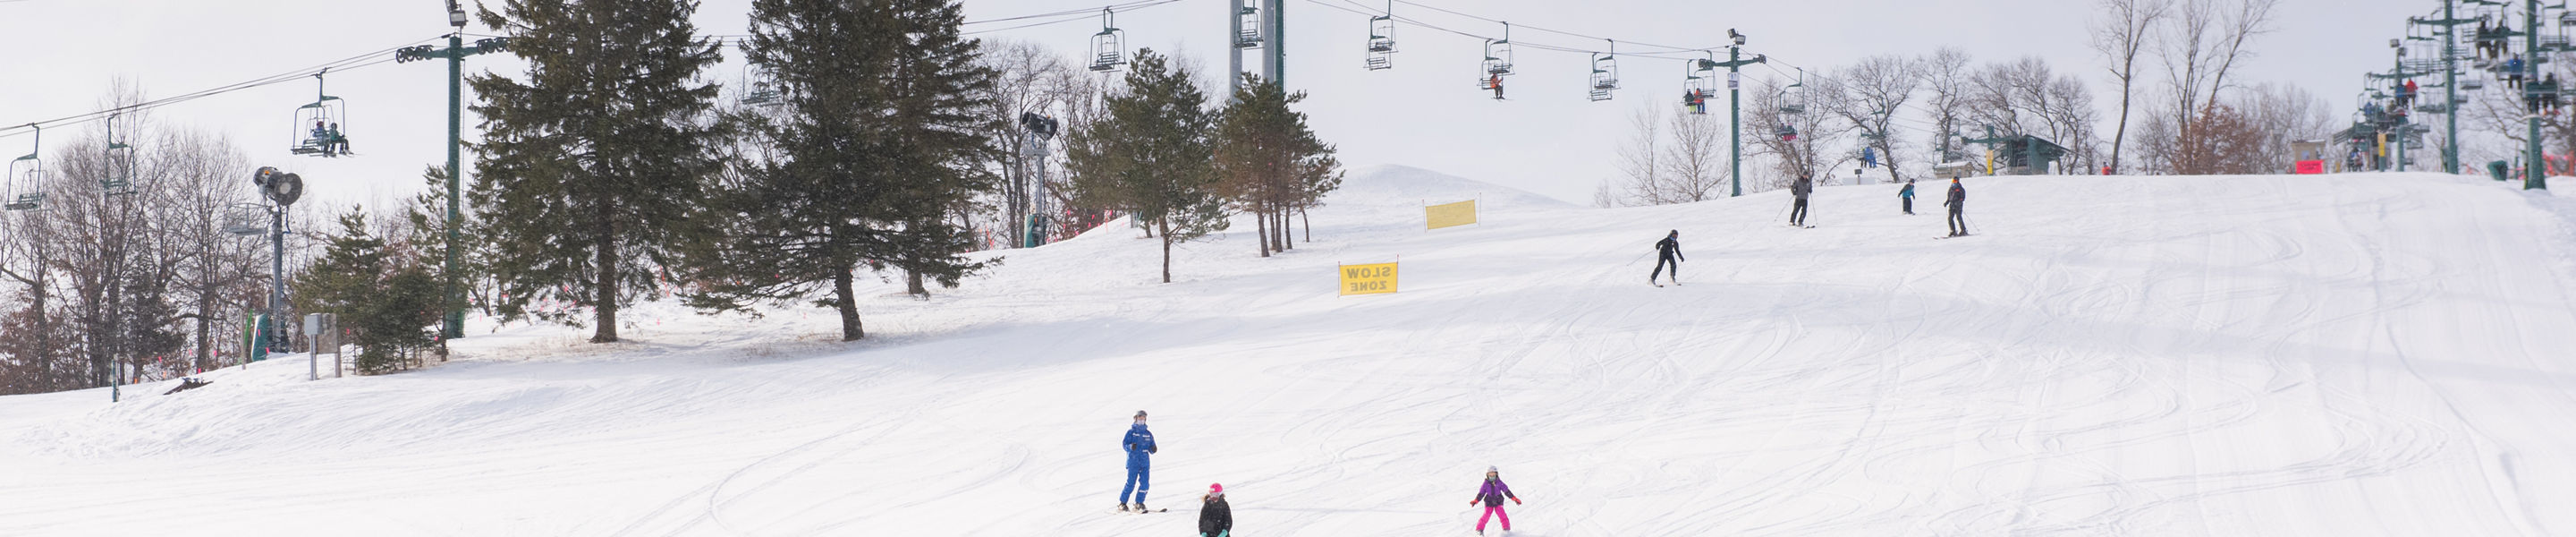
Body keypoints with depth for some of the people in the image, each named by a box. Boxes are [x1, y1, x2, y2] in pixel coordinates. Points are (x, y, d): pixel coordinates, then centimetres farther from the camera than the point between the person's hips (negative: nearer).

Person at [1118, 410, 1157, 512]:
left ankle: (1139, 503, 5)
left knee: (1145, 483, -7)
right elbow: (1124, 444, -4)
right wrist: (1131, 447, -25)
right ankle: (1122, 503, 6)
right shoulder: (1131, 432, 3)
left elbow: (1151, 449, 16)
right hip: (1133, 461, -4)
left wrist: (1153, 449, -8)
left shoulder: (1148, 434, 15)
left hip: (1145, 462, 4)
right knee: (1131, 484, -7)